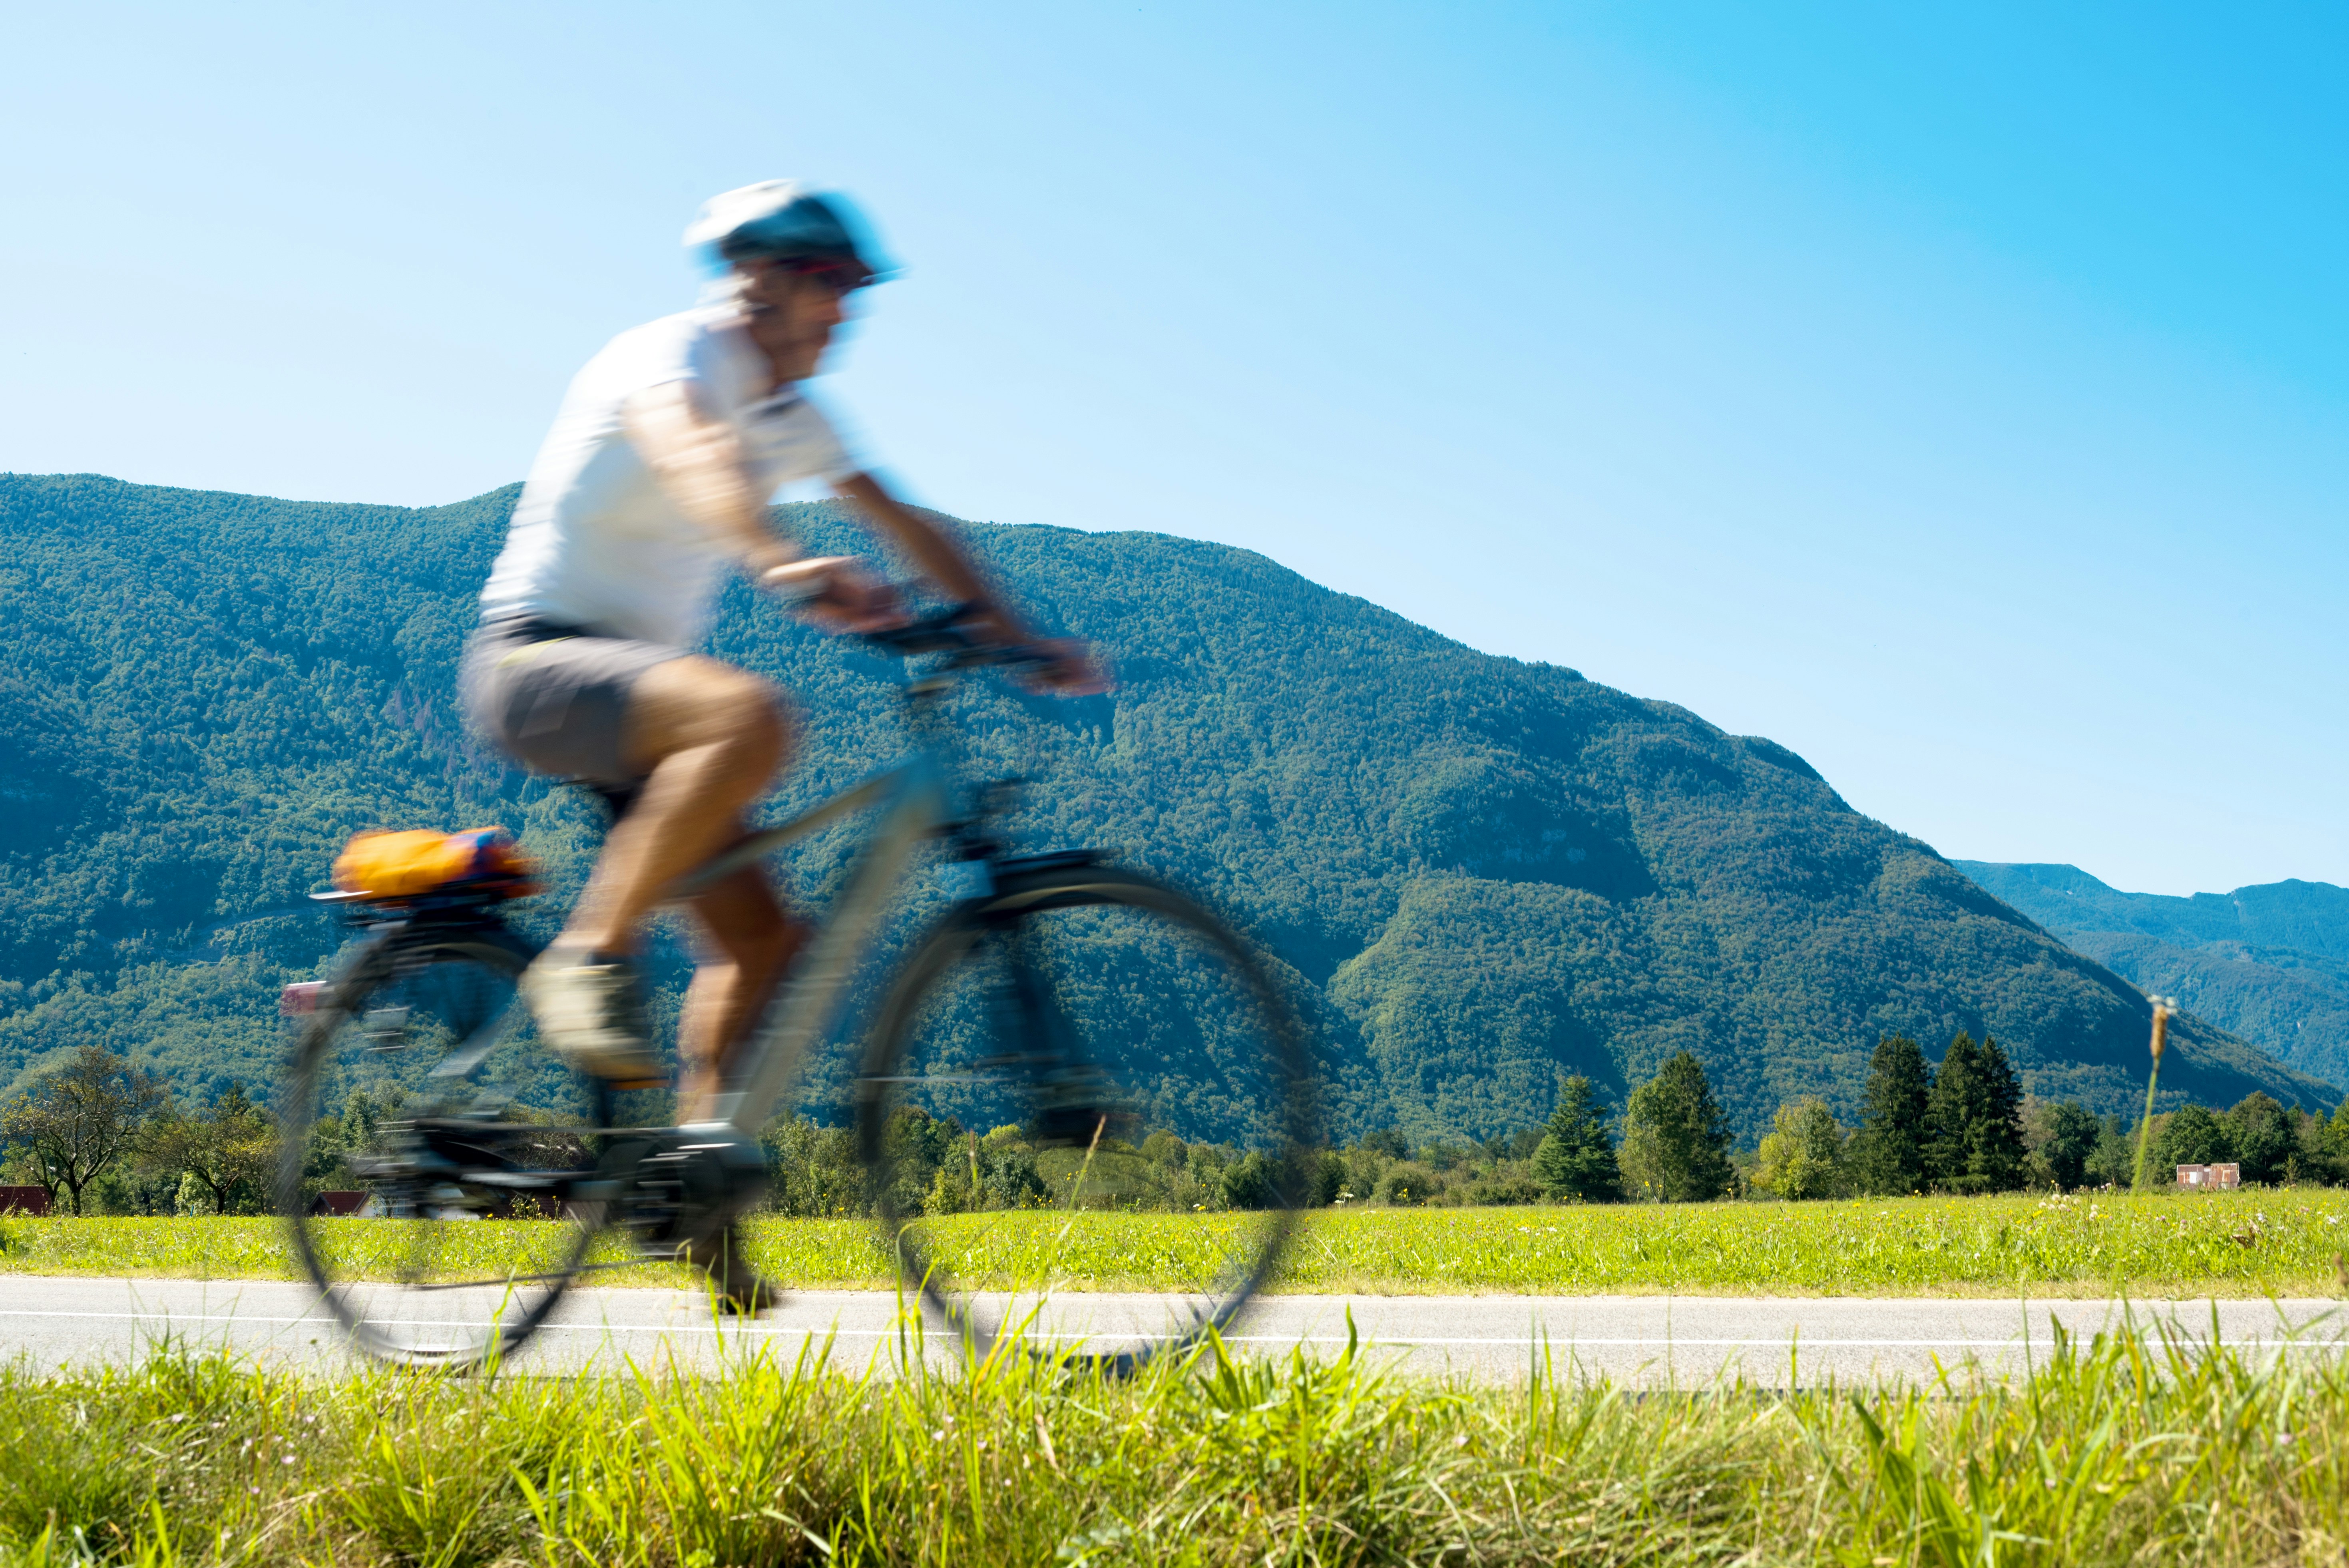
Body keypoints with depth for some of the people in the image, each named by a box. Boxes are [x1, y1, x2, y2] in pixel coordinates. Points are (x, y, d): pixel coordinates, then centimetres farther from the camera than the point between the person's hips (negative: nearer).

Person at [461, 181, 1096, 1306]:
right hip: (537, 662, -8)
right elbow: (690, 451, -38)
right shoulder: (671, 356, -14)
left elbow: (905, 525, 13)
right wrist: (781, 567, -58)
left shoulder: (786, 411, 12)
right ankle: (590, 955, -25)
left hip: (634, 681, 8)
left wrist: (1017, 639, 3)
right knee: (749, 716, -37)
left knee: (763, 937, -3)